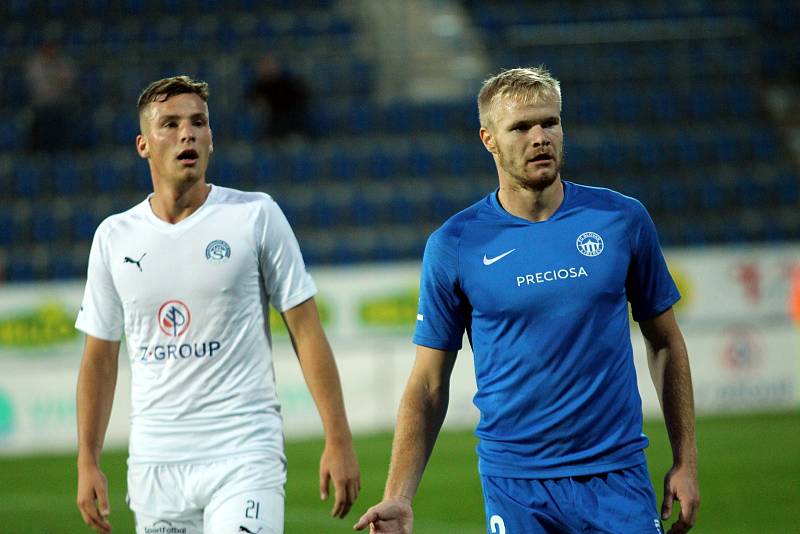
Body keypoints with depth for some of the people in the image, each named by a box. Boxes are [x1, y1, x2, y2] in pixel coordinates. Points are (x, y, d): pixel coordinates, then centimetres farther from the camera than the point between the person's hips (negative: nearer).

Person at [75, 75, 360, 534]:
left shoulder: (255, 215, 0)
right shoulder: (114, 236, 8)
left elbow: (305, 328, -1)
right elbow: (100, 356, 15)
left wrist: (338, 440, -6)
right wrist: (88, 463, 9)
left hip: (245, 457, -4)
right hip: (154, 463, 4)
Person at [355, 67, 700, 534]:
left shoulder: (622, 219, 2)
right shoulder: (454, 244, -2)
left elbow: (665, 342, 11)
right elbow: (429, 385, 1)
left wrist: (686, 460, 5)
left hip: (618, 475, 1)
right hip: (515, 484, -1)